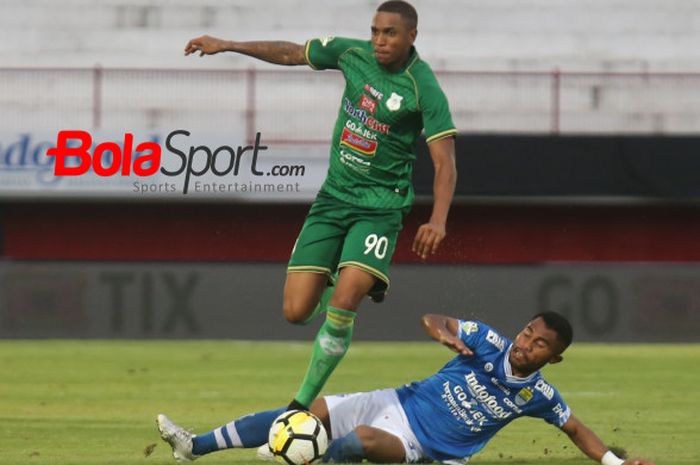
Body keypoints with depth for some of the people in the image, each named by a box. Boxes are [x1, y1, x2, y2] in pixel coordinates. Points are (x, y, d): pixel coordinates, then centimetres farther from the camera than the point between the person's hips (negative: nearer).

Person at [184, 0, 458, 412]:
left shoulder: (424, 89, -15)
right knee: (296, 312, -2)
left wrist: (438, 221, -34)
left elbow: (445, 164, -19)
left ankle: (303, 404, -7)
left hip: (381, 206, -5)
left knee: (341, 308, -21)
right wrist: (226, 45, 17)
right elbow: (291, 54, 16)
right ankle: (349, 286, 33)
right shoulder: (352, 53, -1)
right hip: (333, 197, 5)